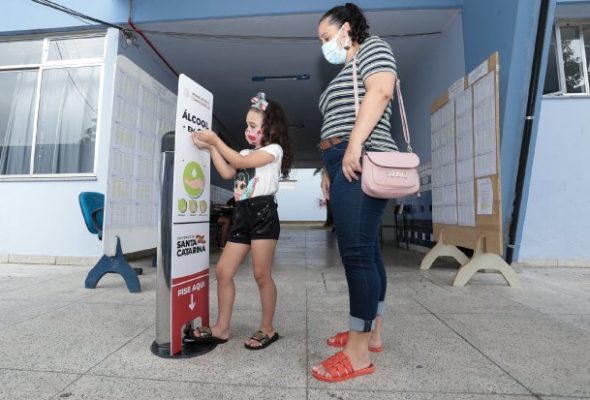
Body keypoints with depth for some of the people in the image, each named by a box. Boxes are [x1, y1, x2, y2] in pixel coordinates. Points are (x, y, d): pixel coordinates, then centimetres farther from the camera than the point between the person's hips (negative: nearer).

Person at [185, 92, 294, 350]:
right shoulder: (245, 153, 25)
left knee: (261, 275, -3)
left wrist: (215, 140, -3)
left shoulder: (274, 149, 1)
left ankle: (267, 329, 14)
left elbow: (241, 162, -10)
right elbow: (227, 173, 12)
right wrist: (210, 147, 8)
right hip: (242, 215, 8)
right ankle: (221, 328, 17)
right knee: (223, 271, 5)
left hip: (263, 213, -8)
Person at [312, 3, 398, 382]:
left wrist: (355, 145, -23)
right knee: (366, 251, 7)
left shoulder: (373, 47, 9)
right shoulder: (347, 73, 33)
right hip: (348, 167, 10)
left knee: (356, 253, -14)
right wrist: (329, 169, 19)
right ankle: (372, 332, 17)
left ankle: (358, 351, -6)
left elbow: (380, 91, -12)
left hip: (362, 162, -10)